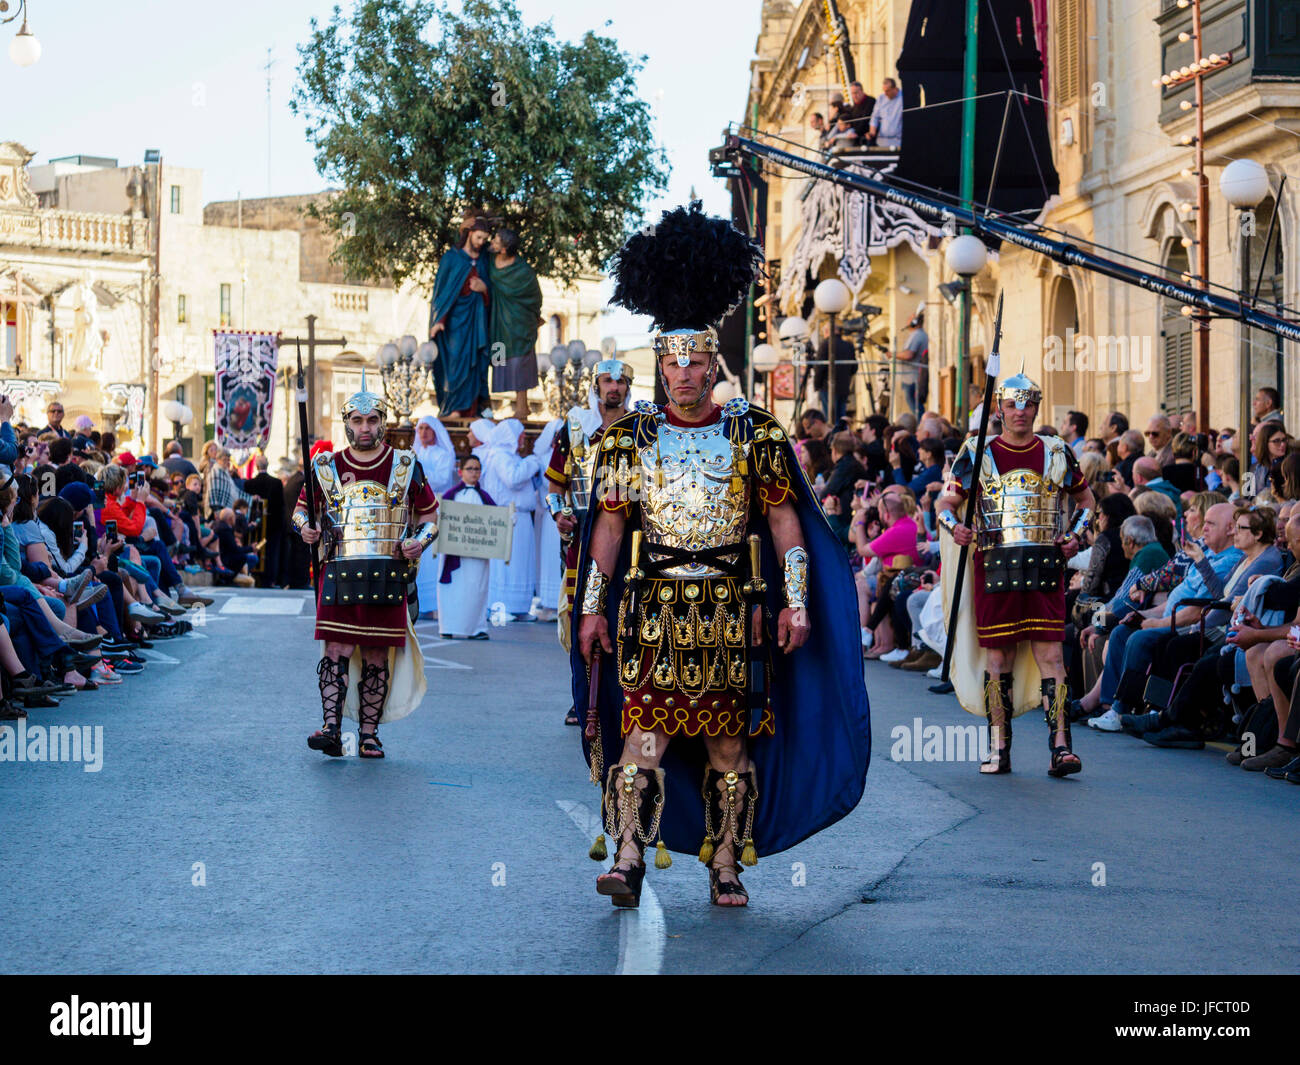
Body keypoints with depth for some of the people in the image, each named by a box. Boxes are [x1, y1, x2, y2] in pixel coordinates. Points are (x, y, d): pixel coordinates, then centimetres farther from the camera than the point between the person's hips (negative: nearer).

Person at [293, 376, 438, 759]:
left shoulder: (405, 467, 9)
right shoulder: (326, 467, 9)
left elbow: (429, 515, 15)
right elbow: (302, 509, 18)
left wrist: (420, 540, -5)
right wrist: (305, 527, -5)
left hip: (387, 577, 0)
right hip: (339, 573, 0)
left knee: (377, 656, 2)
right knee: (337, 649, -10)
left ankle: (369, 734, 9)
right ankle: (331, 728, -12)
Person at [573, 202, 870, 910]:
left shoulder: (755, 436, 4)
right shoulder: (631, 439, 5)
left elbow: (785, 520, 4)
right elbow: (609, 525, 7)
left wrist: (796, 600, -5)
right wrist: (593, 607, 2)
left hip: (731, 611, 1)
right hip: (654, 608, 0)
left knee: (730, 743, 4)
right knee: (645, 728, -12)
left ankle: (726, 870, 13)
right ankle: (628, 861, -17)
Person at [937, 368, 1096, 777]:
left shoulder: (1057, 453, 10)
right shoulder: (977, 454, 7)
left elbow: (1086, 500, 21)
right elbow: (945, 503, 9)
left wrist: (1076, 536, 4)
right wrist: (953, 527, -13)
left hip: (1045, 568, 0)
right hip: (995, 567, 0)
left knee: (1050, 654, -7)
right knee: (998, 658, 3)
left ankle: (1060, 747, -8)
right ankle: (998, 749, 12)